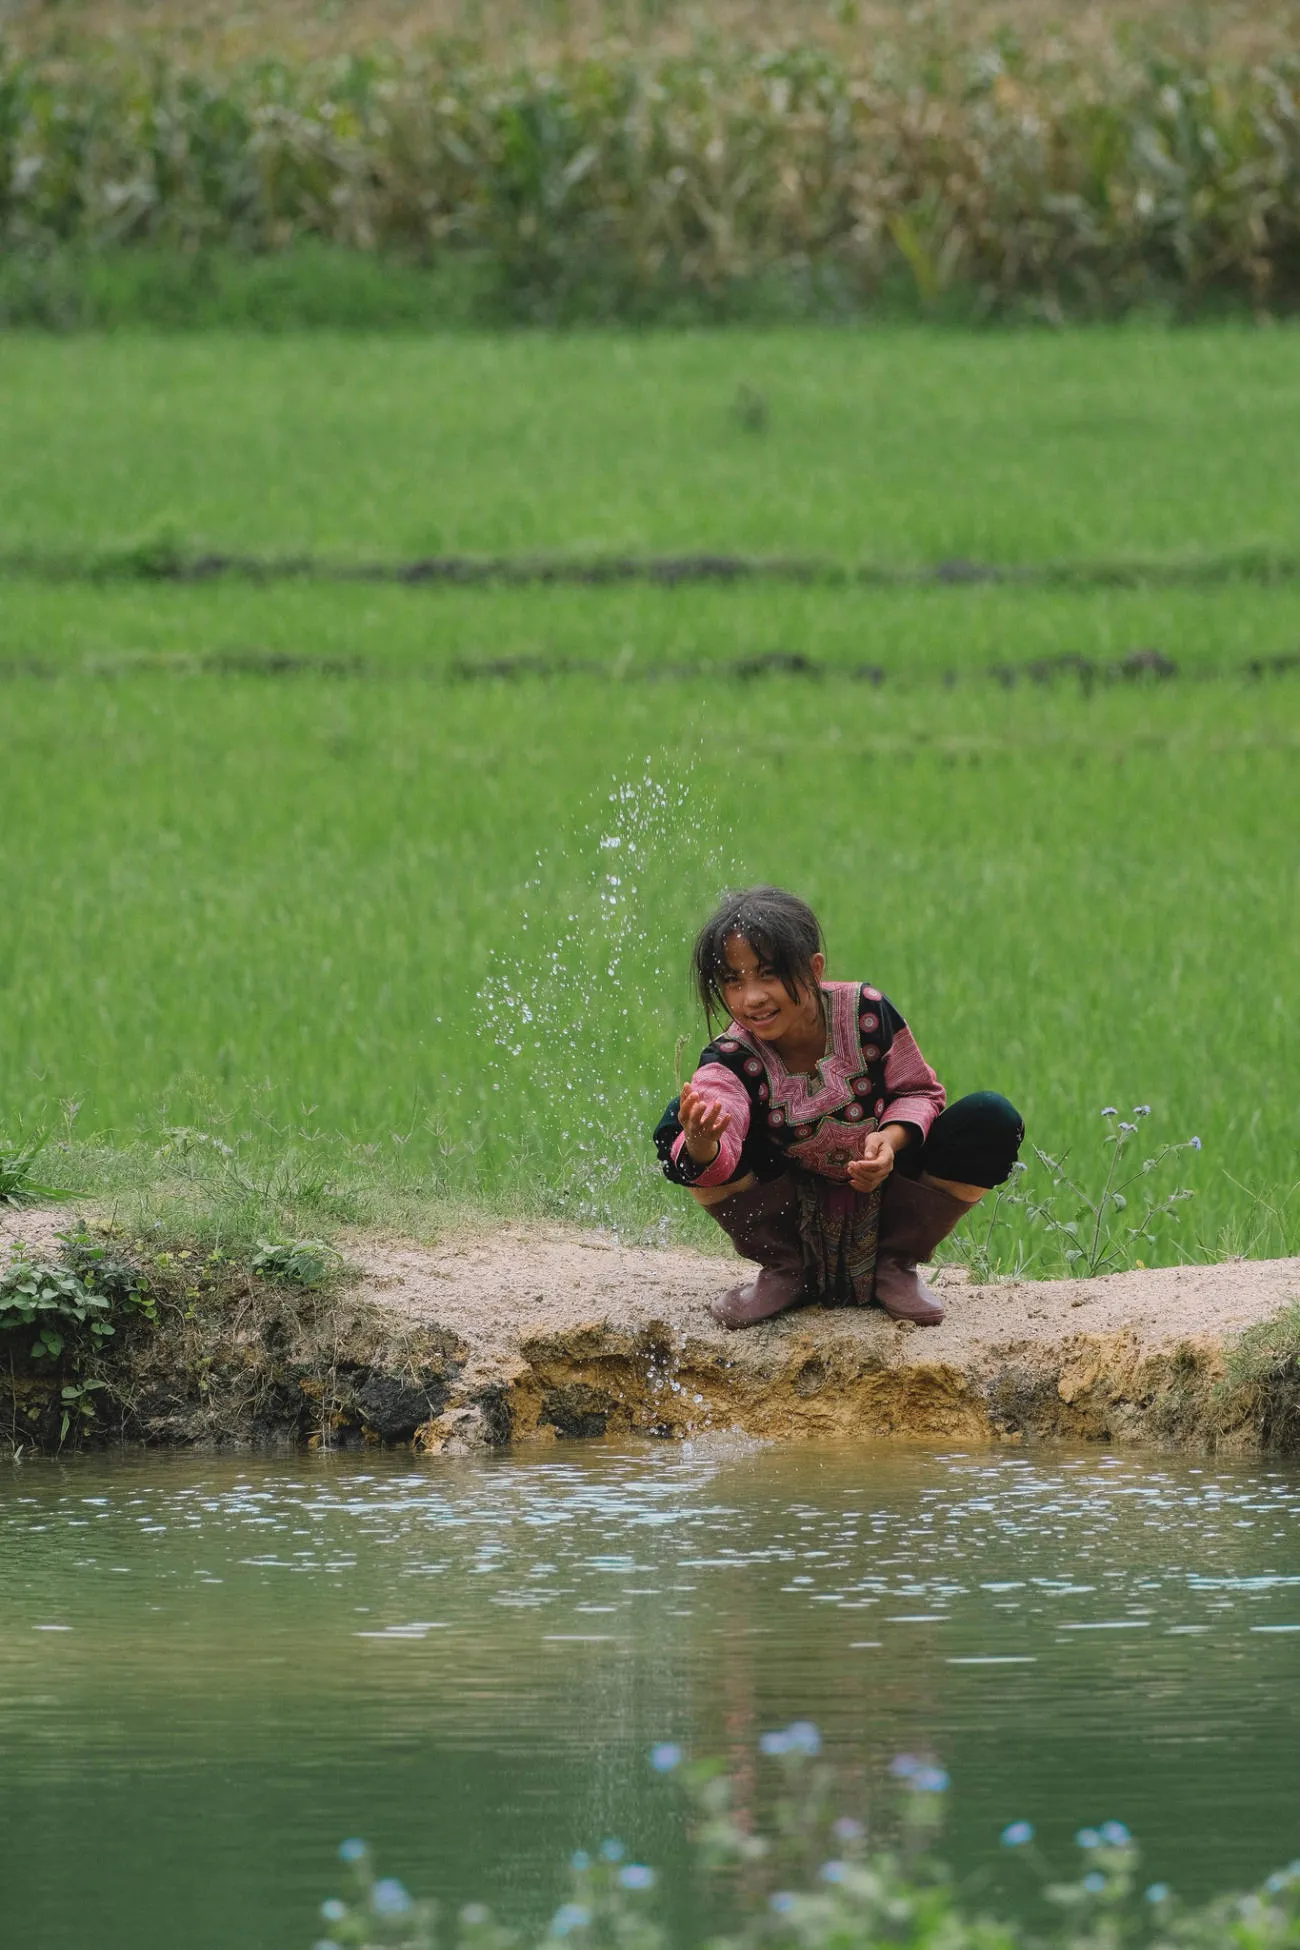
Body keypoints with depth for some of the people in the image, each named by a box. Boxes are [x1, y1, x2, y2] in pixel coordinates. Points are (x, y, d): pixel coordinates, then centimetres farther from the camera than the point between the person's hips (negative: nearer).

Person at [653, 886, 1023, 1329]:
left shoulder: (866, 1013, -17)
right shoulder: (732, 1059, -19)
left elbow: (919, 1091, -2)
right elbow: (720, 1157, -38)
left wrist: (893, 1139, -25)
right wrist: (701, 1146, -64)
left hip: (881, 1218, 0)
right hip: (795, 1222, 0)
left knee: (993, 1121, -23)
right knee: (676, 1129, -24)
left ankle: (895, 1267, -2)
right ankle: (783, 1271, -1)